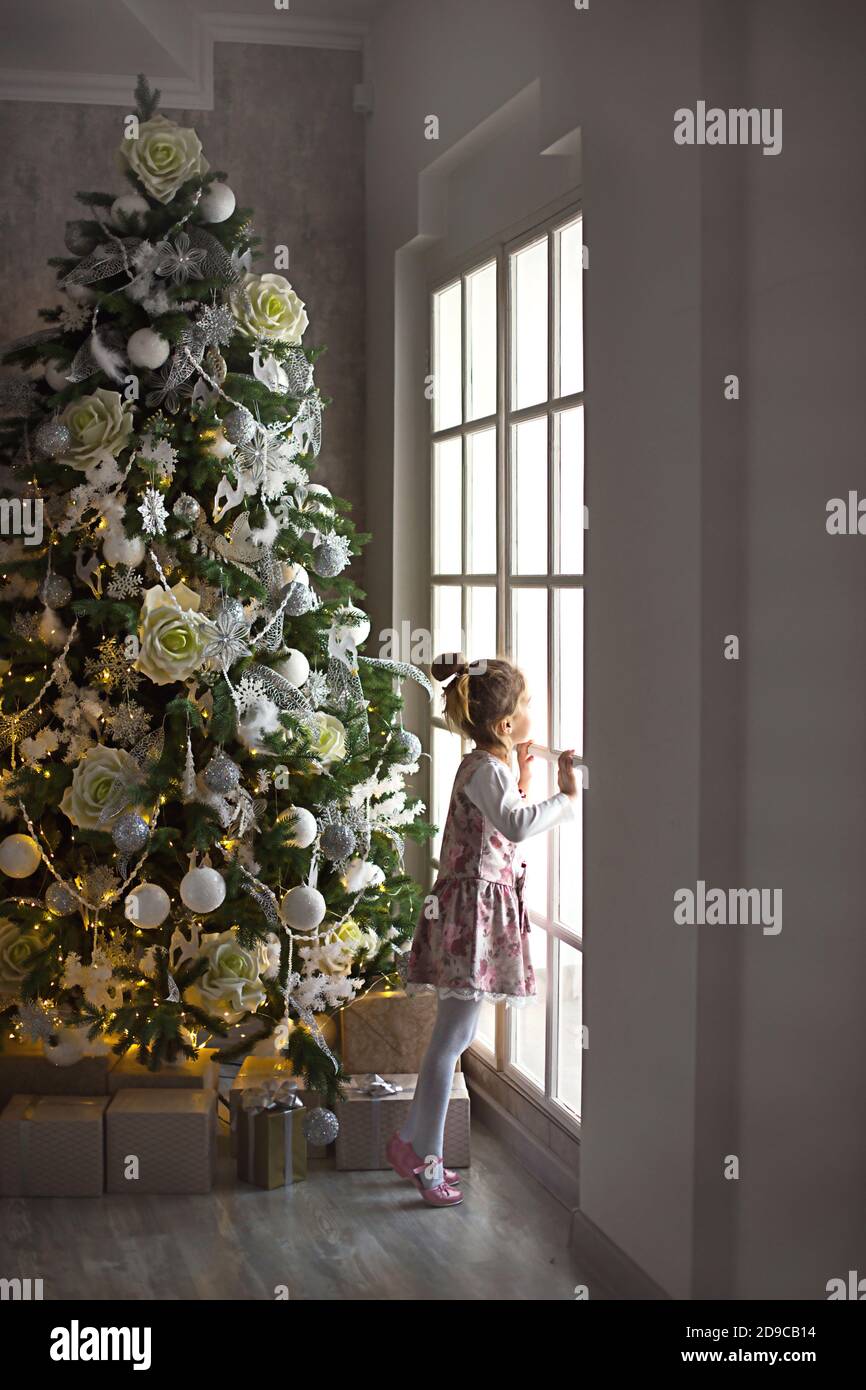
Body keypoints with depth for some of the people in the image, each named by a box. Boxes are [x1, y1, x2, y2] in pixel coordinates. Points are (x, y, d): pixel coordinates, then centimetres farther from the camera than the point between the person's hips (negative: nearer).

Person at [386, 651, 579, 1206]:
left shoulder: (490, 766, 13)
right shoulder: (485, 770, -18)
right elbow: (516, 826, -36)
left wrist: (523, 783, 15)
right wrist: (567, 796, -27)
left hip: (487, 906, 10)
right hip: (473, 905, -10)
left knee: (457, 1034, 16)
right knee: (451, 1040, -3)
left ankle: (411, 1140, 25)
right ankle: (428, 1161, 5)